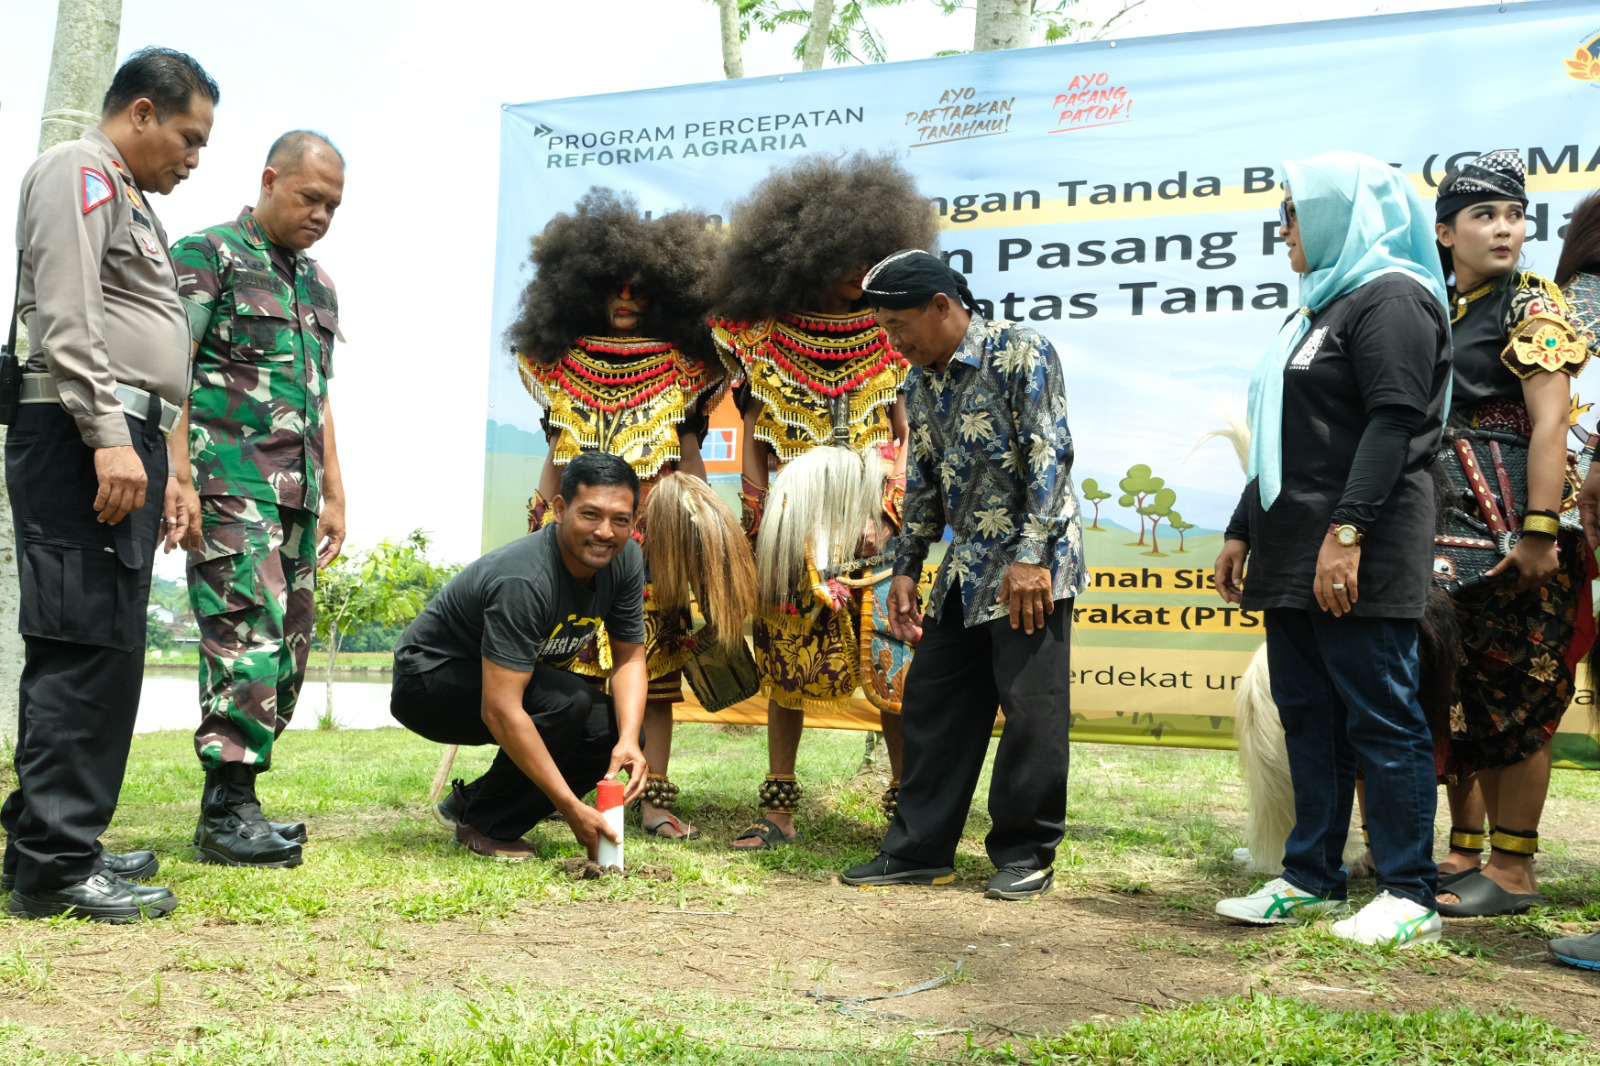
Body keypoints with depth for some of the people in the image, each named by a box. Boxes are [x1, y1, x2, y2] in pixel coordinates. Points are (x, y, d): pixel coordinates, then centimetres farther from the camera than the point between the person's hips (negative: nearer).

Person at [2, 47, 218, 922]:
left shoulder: (128, 200, 29)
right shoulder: (79, 171, -1)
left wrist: (164, 471, 24)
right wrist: (110, 437, -23)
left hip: (119, 444, 10)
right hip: (84, 440, -10)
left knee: (92, 652, 10)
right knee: (89, 647, -11)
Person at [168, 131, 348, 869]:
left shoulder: (317, 285, 22)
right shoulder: (207, 256, 0)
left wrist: (335, 496, 19)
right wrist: (178, 478, -17)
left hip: (295, 495, 8)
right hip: (228, 484, -8)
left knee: (286, 651, 6)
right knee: (249, 639, -14)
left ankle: (229, 805, 14)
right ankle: (228, 814, -7)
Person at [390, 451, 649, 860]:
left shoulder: (625, 558, -13)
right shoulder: (523, 580, -35)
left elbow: (629, 658, -5)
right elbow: (499, 710, -39)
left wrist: (629, 742, -24)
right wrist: (571, 808, -41)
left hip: (515, 677, 8)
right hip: (429, 681, -8)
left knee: (618, 734, -10)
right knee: (566, 701, -31)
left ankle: (472, 800, 8)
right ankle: (484, 825, -10)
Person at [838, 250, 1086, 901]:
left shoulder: (1019, 354, -12)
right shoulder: (921, 383, 11)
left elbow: (1050, 456, -18)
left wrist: (1030, 557, -23)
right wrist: (905, 568, 13)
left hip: (1031, 567, -8)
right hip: (964, 570, 8)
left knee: (1031, 708, -3)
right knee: (932, 700, 9)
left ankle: (1026, 856, 11)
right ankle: (919, 850, 19)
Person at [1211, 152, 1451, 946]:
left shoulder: (1390, 298, -7)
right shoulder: (1320, 309, 22)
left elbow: (1394, 423, -18)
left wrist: (1346, 532, -25)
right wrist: (1242, 532, 20)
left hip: (1359, 555, -9)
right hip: (1292, 554, 10)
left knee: (1379, 717, -4)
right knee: (1306, 715, 10)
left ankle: (1409, 896, 5)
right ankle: (1311, 880, 18)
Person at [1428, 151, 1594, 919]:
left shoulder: (1532, 306, -3)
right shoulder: (1435, 311, 14)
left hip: (1512, 531, -6)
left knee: (1514, 696, -1)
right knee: (1457, 693, 10)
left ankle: (1513, 870, 7)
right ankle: (1465, 850, 21)